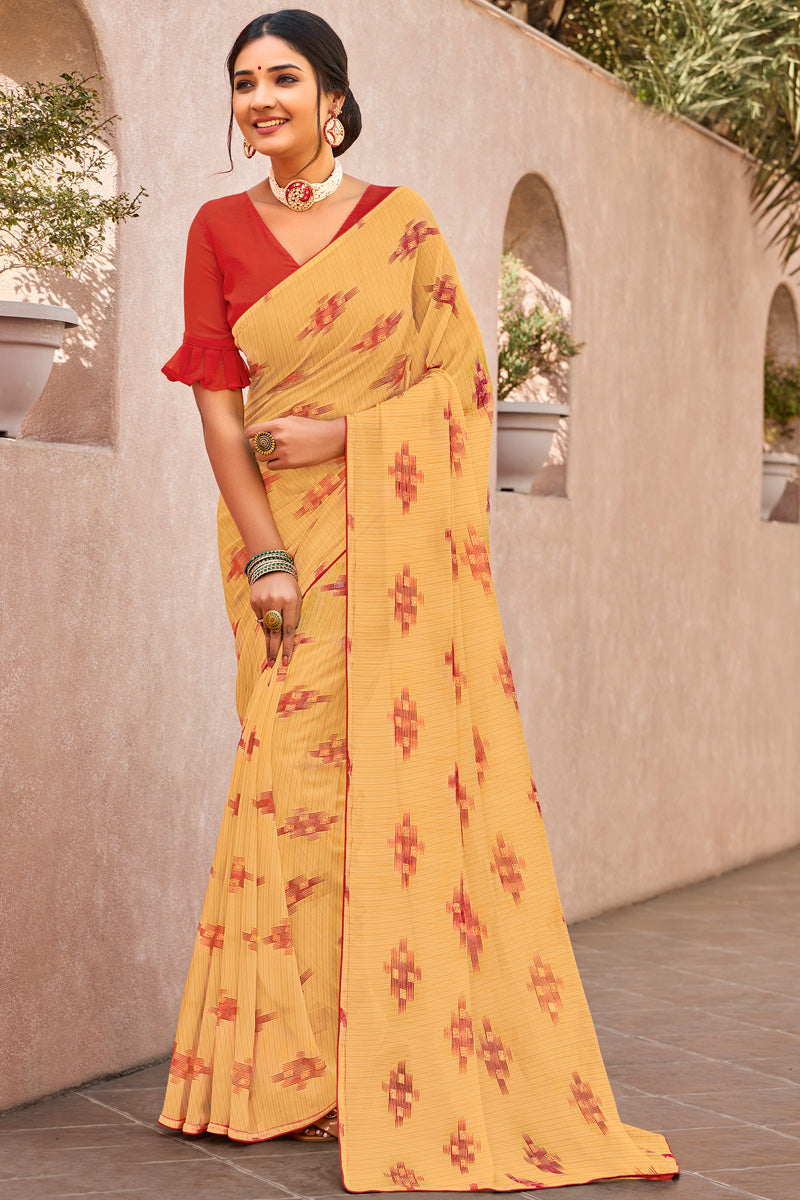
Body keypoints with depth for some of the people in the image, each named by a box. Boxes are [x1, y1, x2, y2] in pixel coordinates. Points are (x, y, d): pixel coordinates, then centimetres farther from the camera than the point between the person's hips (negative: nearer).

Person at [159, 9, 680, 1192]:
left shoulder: (402, 218, 5)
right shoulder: (220, 230, 6)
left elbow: (463, 374, 2)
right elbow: (218, 406, 0)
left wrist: (339, 434, -11)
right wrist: (264, 558, -10)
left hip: (399, 536, 0)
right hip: (283, 531, 1)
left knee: (415, 770, -6)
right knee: (299, 770, -4)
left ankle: (420, 1075, 2)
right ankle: (300, 1071, 5)